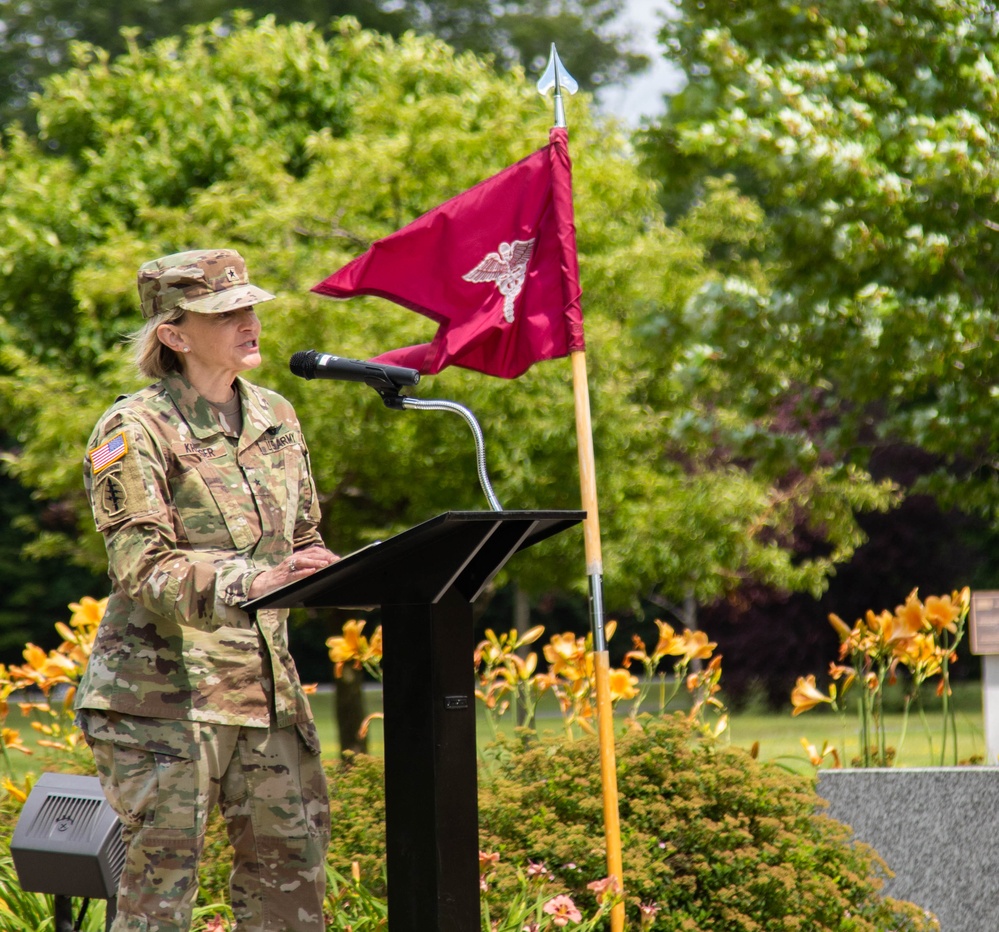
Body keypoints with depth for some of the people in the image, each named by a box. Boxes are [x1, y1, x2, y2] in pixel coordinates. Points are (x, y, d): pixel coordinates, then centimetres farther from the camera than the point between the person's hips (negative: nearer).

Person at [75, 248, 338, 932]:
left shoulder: (276, 418, 12)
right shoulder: (135, 431, -8)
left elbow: (304, 538, 21)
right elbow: (144, 567, -18)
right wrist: (251, 581, -33)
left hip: (265, 682, 6)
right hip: (164, 687, -6)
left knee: (294, 858, 5)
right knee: (163, 869, -5)